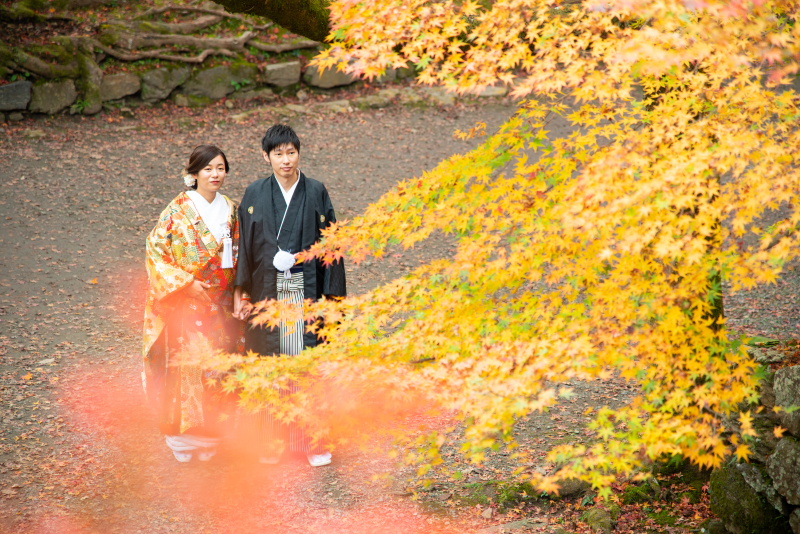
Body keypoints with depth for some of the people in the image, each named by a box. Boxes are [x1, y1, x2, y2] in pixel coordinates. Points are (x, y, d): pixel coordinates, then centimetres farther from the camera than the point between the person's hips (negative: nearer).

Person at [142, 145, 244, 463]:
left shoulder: (230, 210, 7)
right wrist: (186, 282, -16)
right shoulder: (179, 210, -8)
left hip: (221, 305, 5)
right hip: (186, 305, -4)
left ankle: (209, 437, 16)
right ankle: (182, 439, 6)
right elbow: (155, 249, -9)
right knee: (186, 365, -6)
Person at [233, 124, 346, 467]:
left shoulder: (316, 193, 0)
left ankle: (313, 440, 3)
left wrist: (332, 294, -2)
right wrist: (240, 293, 2)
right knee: (270, 359, 5)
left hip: (305, 288, -1)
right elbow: (245, 245, 6)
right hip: (267, 289, 1)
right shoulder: (256, 194, 3)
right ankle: (272, 441, 14)